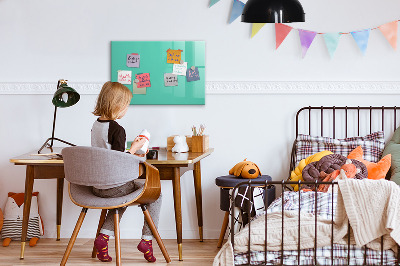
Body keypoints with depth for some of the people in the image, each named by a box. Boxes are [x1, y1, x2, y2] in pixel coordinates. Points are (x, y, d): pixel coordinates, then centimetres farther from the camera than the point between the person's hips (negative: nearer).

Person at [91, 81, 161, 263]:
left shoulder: (96, 125, 6)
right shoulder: (117, 130, -20)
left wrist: (130, 154, 19)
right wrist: (134, 148, -9)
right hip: (114, 187, -8)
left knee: (123, 195, 35)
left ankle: (104, 236, 18)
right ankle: (146, 239, 9)